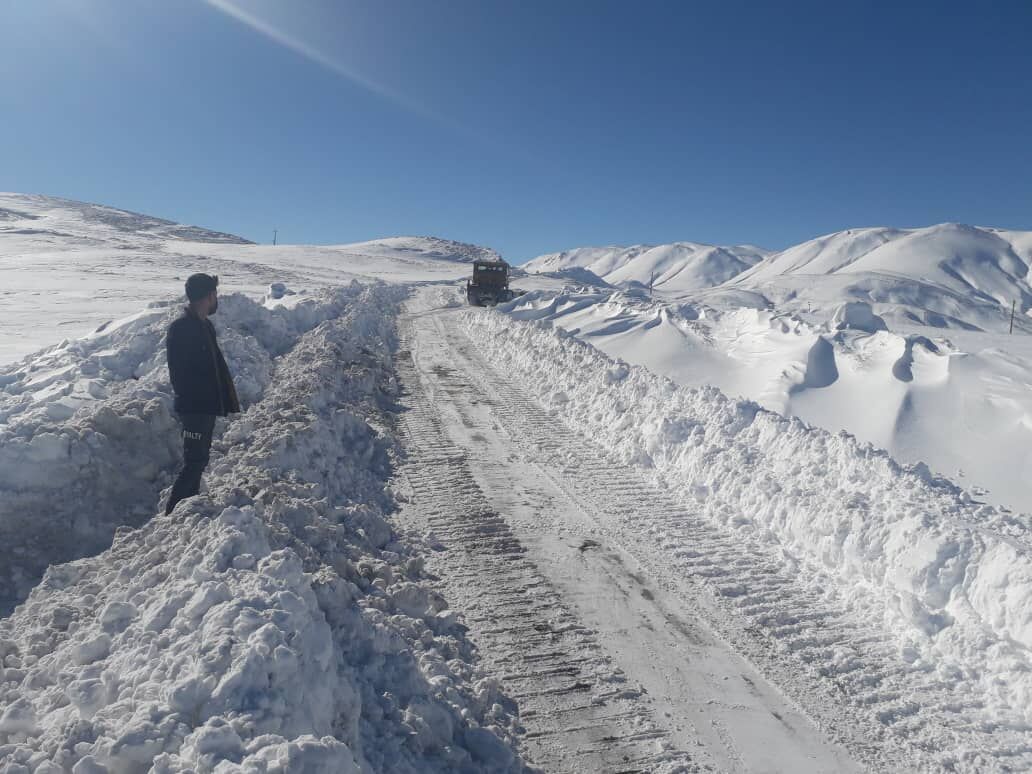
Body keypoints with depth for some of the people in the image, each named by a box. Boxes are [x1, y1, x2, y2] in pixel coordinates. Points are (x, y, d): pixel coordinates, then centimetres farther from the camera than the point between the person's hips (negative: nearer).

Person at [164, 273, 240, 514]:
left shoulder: (206, 326, 13)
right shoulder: (180, 329, -15)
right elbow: (179, 373, -19)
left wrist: (228, 401, 14)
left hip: (207, 407, 10)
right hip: (194, 409, -9)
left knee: (199, 461, 15)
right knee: (194, 463, -8)